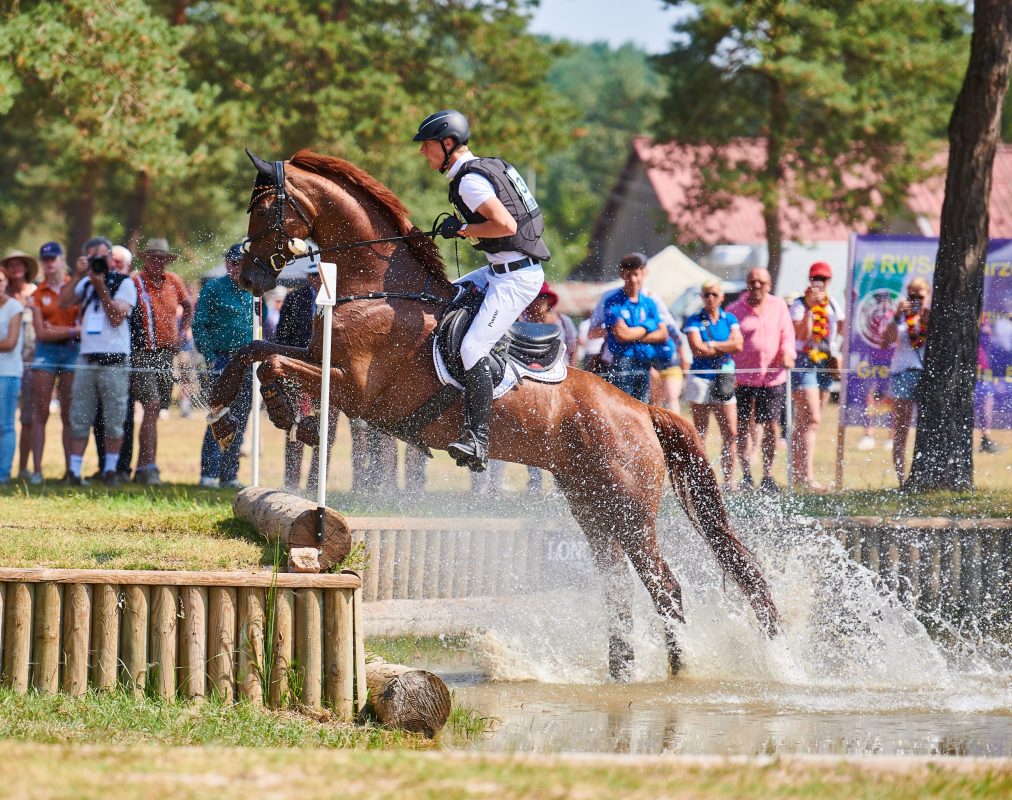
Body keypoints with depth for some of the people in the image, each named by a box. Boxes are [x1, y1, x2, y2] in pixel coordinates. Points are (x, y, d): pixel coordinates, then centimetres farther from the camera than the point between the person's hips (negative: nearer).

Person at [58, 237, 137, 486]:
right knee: (79, 418, 0)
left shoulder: (124, 283, 2)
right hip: (87, 358, 4)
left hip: (115, 360, -4)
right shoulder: (86, 283, 15)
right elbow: (63, 302, 1)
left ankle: (110, 470, 8)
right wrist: (78, 276, -5)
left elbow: (117, 317, -7)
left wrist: (101, 287, -11)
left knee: (114, 419, -1)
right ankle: (75, 470, 1)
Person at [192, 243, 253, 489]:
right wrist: (210, 357, -11)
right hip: (222, 360, -5)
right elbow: (199, 325, -3)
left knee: (240, 421, 6)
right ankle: (209, 473, -8)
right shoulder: (214, 288, -1)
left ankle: (229, 473, 11)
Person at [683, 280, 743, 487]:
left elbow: (738, 344, -4)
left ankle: (727, 479, 1)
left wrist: (711, 345, -9)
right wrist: (725, 348, -4)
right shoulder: (694, 321, 2)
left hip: (725, 379, 3)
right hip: (700, 378, -3)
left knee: (731, 433, -4)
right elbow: (697, 349, -11)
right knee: (700, 434, -1)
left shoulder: (729, 319, 11)